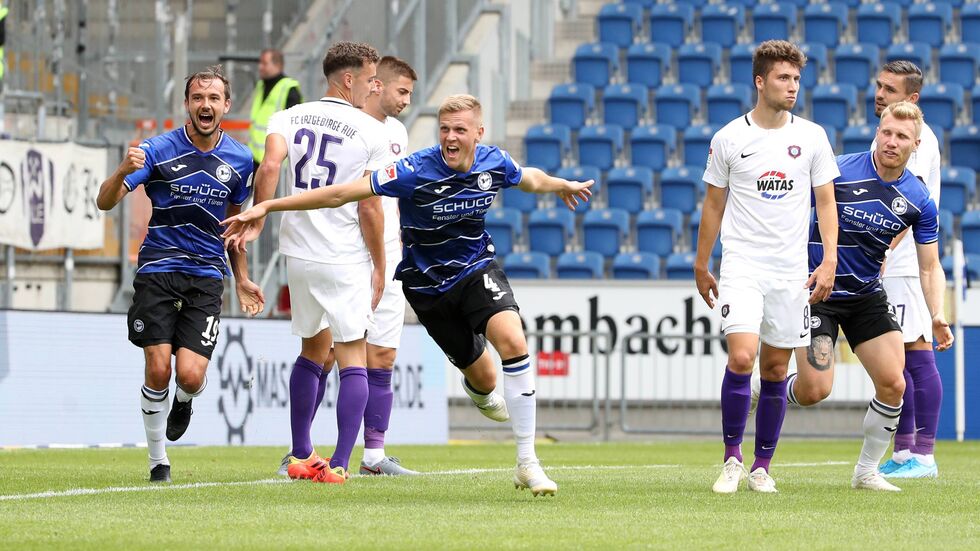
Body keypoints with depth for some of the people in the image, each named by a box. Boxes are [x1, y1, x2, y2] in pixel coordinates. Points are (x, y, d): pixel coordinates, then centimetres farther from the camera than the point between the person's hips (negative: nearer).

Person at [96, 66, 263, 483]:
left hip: (206, 277, 2)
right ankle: (157, 460, 10)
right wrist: (123, 172, -30)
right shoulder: (159, 150, -5)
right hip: (158, 271, -2)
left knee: (191, 375, -13)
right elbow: (105, 202, -10)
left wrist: (241, 280, 22)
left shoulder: (239, 159, 6)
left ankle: (184, 402, 25)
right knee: (158, 370, -10)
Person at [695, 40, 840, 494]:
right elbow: (713, 205, 9)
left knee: (775, 371, 4)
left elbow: (826, 202, 7)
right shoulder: (728, 139, 0)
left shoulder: (811, 137, 4)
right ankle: (732, 457, -2)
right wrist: (701, 268, 12)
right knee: (741, 358, -17)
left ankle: (761, 466, 15)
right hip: (742, 266, -2)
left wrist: (829, 261, -4)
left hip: (791, 270, 2)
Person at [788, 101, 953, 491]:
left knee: (892, 384, -9)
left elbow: (929, 268, 1)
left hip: (868, 295, 4)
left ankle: (867, 471, 10)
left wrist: (937, 317, -14)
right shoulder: (839, 171, -16)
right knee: (814, 391, -16)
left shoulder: (920, 202, -5)